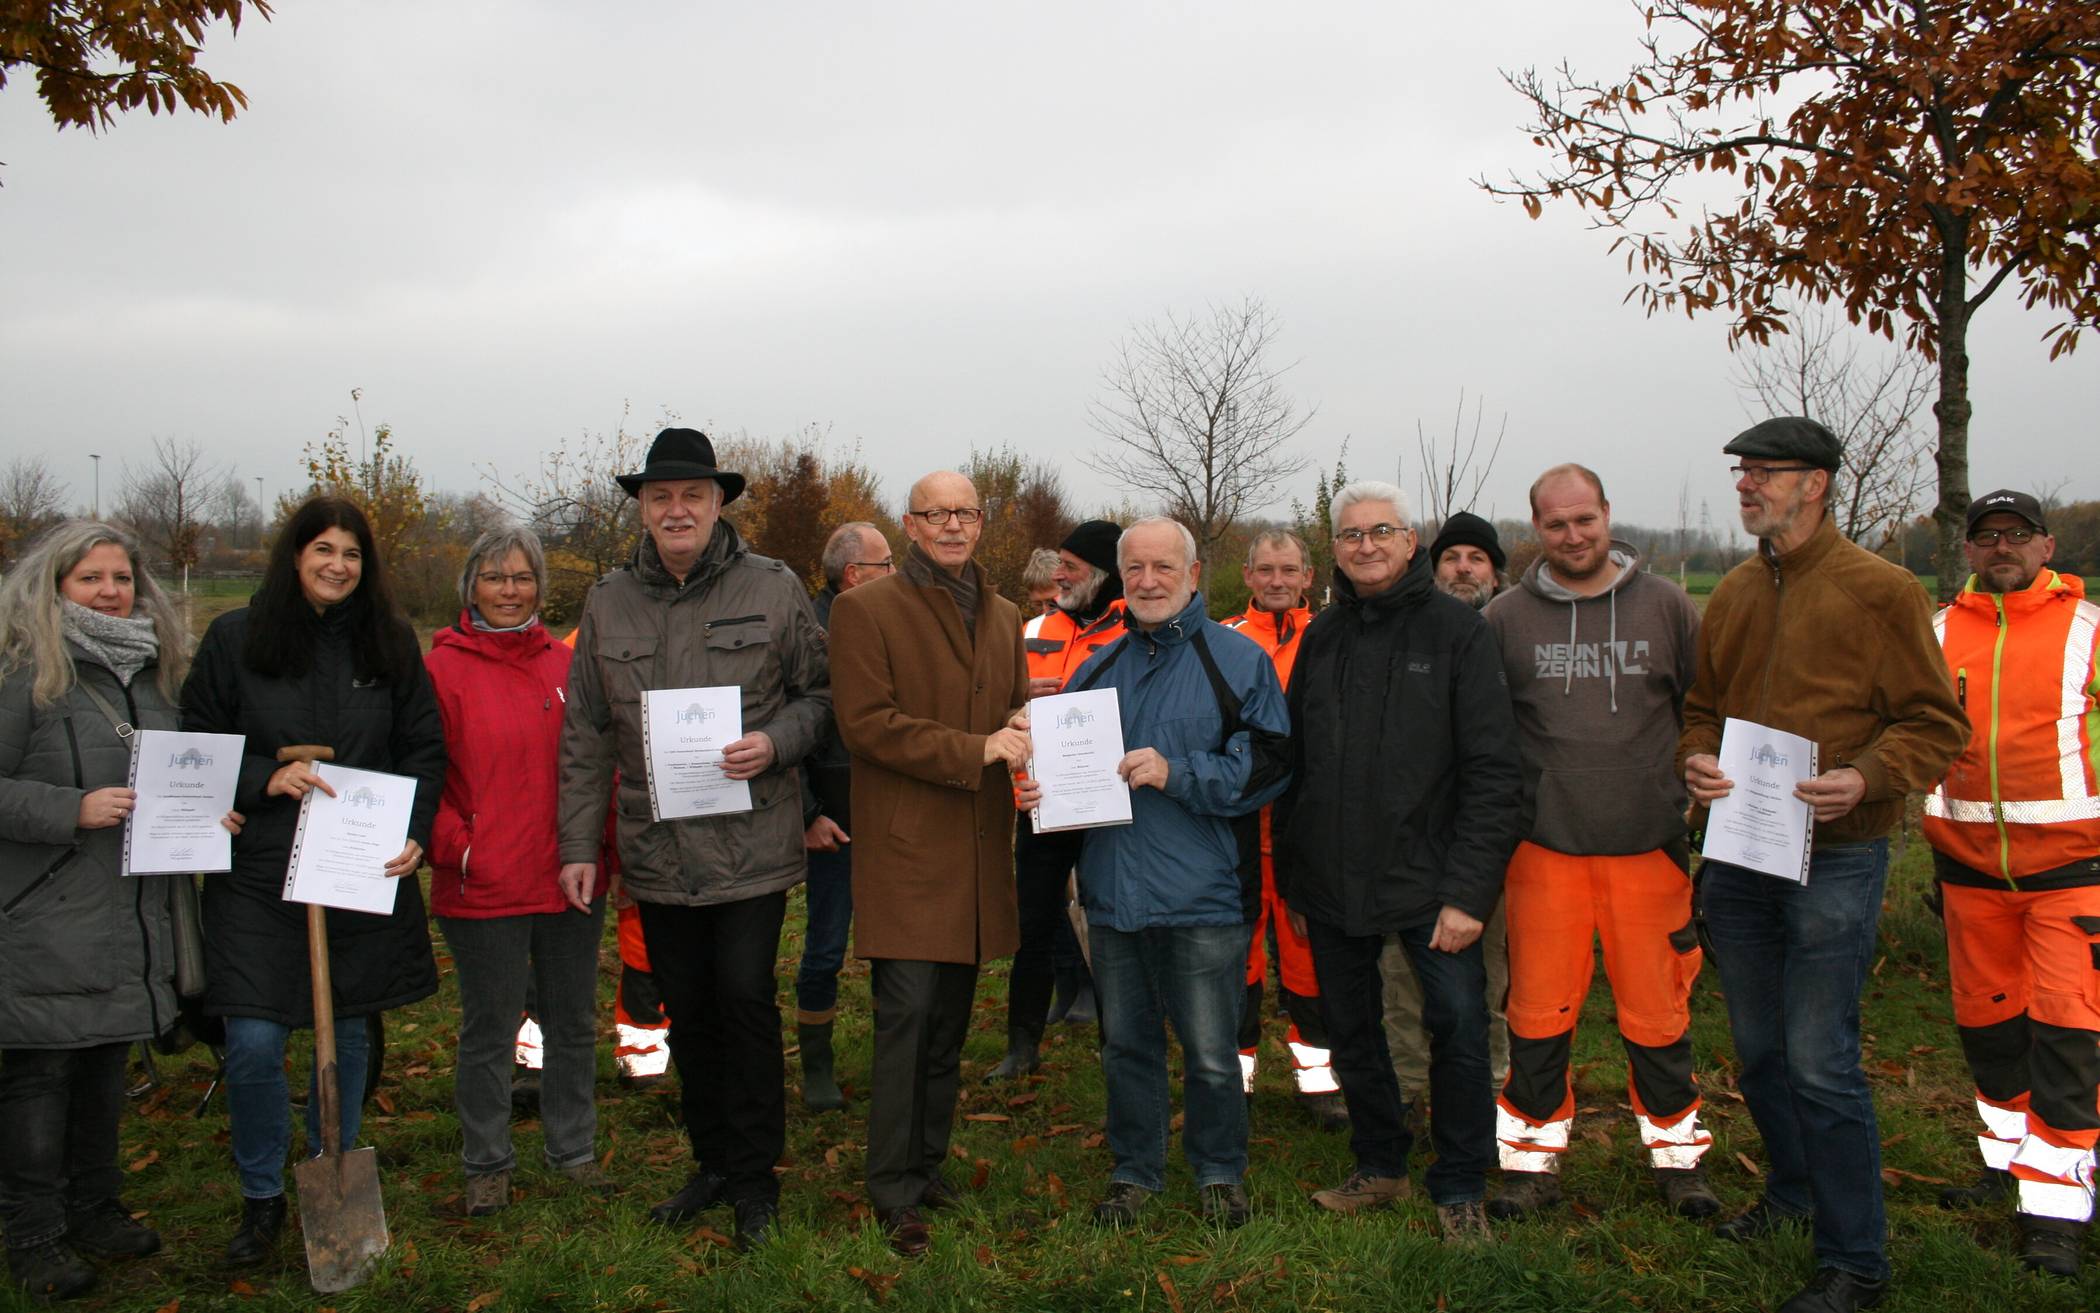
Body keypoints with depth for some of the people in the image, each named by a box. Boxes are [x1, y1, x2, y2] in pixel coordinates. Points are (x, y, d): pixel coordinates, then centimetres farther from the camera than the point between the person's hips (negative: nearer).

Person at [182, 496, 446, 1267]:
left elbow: (424, 748, 7)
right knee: (254, 1043, -6)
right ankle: (261, 1199, 17)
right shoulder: (236, 638, 0)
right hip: (258, 874, -2)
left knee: (348, 1034, 11)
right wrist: (264, 777, -14)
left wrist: (413, 834, -6)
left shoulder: (390, 642, 6)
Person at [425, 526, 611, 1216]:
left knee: (574, 1023, 15)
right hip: (483, 889, -4)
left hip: (571, 881, 4)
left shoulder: (564, 664, 7)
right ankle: (487, 1165, 26)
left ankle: (573, 1150, 31)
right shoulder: (444, 667, -5)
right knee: (488, 1033, 9)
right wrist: (454, 849, -16)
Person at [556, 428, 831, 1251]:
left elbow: (821, 693, 5)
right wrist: (578, 844, 6)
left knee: (746, 999, -4)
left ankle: (756, 1179, 13)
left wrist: (775, 743, -15)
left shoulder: (773, 589, -1)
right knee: (687, 1011, 13)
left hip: (751, 847, -3)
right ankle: (712, 1162, 30)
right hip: (656, 852, 3)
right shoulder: (608, 602, 7)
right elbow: (586, 735, 9)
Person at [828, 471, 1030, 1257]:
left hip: (978, 842, 6)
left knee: (951, 1020, 12)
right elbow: (865, 721, -12)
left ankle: (929, 1167, 25)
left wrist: (1024, 729, -1)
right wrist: (973, 751, -17)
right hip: (905, 844, -6)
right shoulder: (866, 610, -4)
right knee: (908, 1012, -8)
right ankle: (895, 1194, 2)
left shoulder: (1003, 617, 16)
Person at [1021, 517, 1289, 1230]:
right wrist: (1042, 789, 0)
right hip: (1113, 892, 5)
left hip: (1202, 896, -4)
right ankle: (1134, 1171, 30)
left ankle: (1219, 1171, 26)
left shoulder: (1238, 659, -1)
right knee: (1125, 1044, 14)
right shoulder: (1098, 668, 14)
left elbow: (1269, 763, -9)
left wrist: (1177, 774, -17)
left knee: (1211, 1053, 5)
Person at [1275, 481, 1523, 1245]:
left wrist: (1469, 889, -16)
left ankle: (1460, 1189, 18)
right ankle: (1380, 1166, 34)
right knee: (1350, 1032, 14)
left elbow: (1493, 772, -10)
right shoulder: (1322, 637, 8)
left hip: (1429, 882, -4)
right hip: (1332, 886, 5)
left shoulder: (1456, 630, -5)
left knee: (1459, 1026, -3)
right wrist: (1291, 875, 9)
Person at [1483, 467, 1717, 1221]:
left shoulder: (1667, 607, 4)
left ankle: (1675, 1151, 27)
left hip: (1650, 846, 0)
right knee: (1540, 1013, 5)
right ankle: (1534, 1156, 20)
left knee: (1657, 1009, 8)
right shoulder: (1506, 618, 3)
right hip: (1544, 848, 0)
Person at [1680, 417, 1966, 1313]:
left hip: (1833, 860, -6)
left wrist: (1866, 779, -22)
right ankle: (1793, 1189, 38)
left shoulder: (1879, 590, -7)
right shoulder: (1733, 595, 11)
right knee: (1756, 1049, 16)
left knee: (1819, 1061, -5)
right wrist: (1695, 759, -2)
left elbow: (1936, 724, -6)